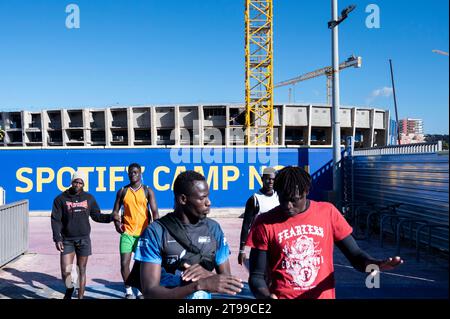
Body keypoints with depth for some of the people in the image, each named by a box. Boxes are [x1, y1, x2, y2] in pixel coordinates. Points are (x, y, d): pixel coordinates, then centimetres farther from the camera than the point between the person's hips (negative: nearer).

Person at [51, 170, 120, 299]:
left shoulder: (89, 198, 6)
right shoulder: (61, 199, -1)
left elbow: (96, 216, 12)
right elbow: (55, 220, -3)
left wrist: (111, 217, -4)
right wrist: (57, 239, -11)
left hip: (84, 240, 1)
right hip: (67, 241, -1)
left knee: (81, 270, 6)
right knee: (65, 271, -4)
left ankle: (80, 297, 18)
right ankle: (69, 289, 27)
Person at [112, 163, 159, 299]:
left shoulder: (147, 191, 0)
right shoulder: (123, 191, 5)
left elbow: (154, 212, -5)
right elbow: (115, 210, 10)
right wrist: (117, 223, -9)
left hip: (143, 232, -1)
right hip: (127, 232, 1)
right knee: (124, 263, -4)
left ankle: (141, 291, 22)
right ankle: (128, 291, 15)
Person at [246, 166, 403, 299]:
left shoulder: (328, 213, -4)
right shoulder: (265, 223, -8)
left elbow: (355, 254, 1)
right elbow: (256, 276, -5)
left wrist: (375, 264, -19)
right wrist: (266, 295, -25)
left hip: (324, 295, 2)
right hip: (282, 295, -1)